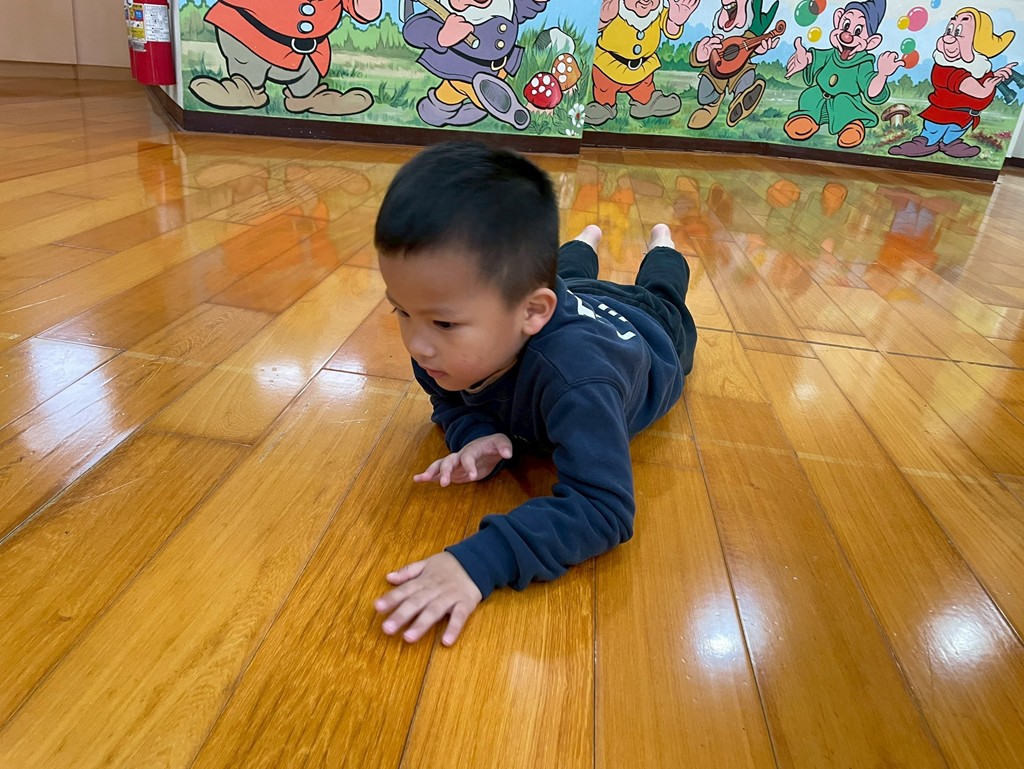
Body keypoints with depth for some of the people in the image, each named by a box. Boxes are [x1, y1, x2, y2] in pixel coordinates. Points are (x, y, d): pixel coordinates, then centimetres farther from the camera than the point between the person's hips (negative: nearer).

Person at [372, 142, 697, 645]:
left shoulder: (574, 374, -59)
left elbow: (603, 507, -60)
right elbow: (450, 401, -18)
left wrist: (480, 559, -71)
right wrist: (474, 435, -41)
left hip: (646, 334, -2)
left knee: (661, 296, 37)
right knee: (567, 277, 41)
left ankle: (663, 244, 67)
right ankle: (585, 241, 71)